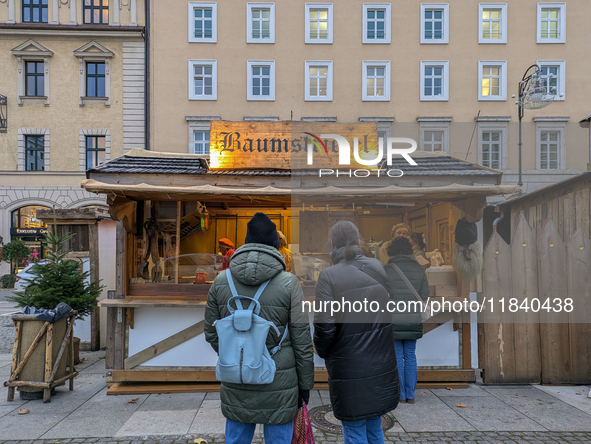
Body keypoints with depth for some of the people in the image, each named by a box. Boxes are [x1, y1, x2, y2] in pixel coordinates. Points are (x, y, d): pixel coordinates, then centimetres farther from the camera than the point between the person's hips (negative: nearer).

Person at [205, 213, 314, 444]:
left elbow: (212, 334, 6)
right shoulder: (288, 283, -11)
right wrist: (305, 385, 4)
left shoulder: (221, 281, -2)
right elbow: (302, 340, -8)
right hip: (278, 387, -3)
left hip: (235, 386, 3)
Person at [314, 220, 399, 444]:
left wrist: (322, 351, 1)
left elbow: (324, 325, -18)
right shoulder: (377, 267, -1)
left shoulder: (329, 276, -17)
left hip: (349, 367, -5)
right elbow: (390, 309, 8)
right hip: (381, 365, 5)